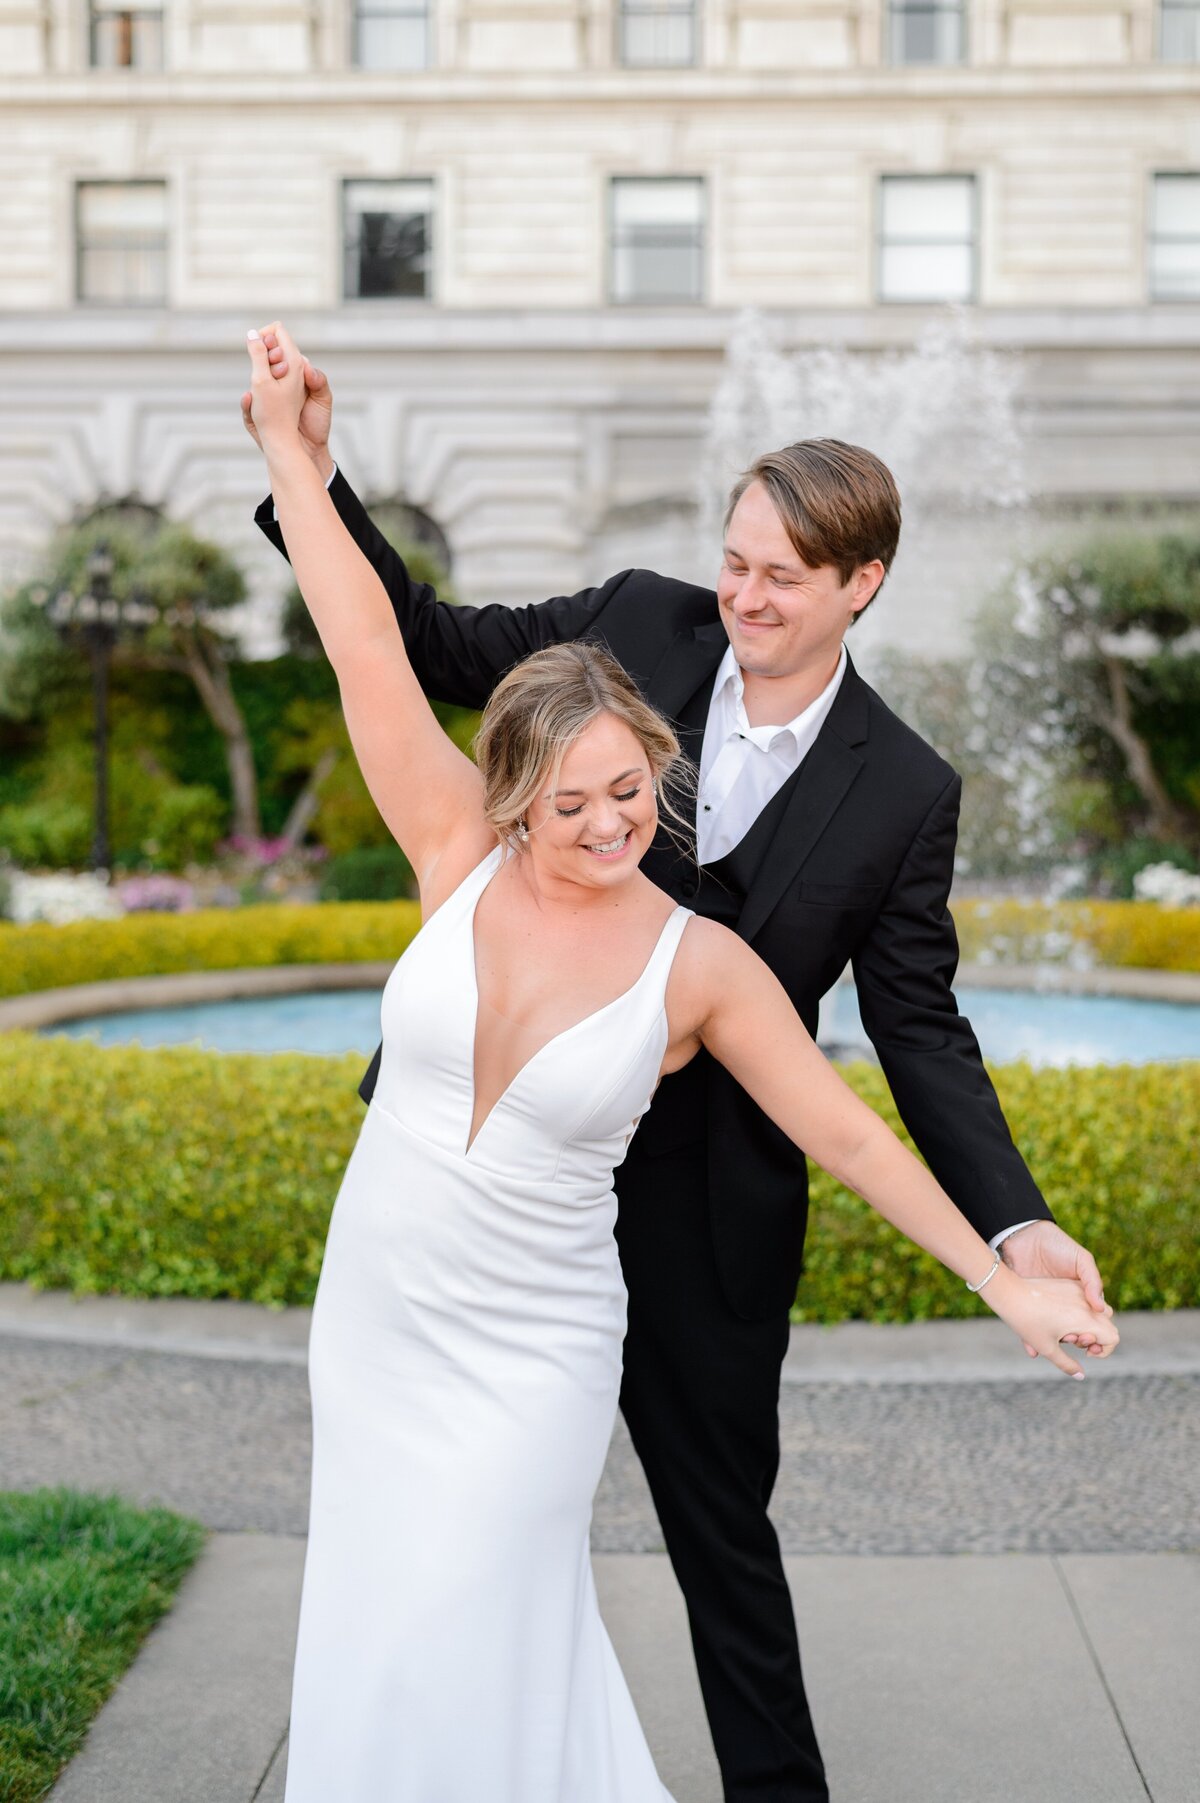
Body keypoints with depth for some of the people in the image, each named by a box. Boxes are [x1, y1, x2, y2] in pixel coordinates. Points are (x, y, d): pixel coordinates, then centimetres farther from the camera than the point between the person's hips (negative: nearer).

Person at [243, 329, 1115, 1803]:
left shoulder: (904, 794, -8)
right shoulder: (641, 624, -4)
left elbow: (920, 1030, -5)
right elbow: (435, 646, 4)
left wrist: (1014, 1226, -17)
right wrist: (310, 473, -6)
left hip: (700, 1211, -2)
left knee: (723, 1525, 13)